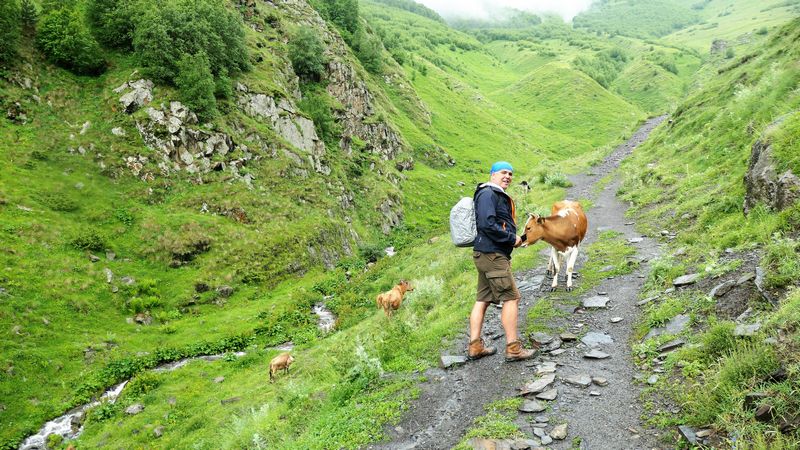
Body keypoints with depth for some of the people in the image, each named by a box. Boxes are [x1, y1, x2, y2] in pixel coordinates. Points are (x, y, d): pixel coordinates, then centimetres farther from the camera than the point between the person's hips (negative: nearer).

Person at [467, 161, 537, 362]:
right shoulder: (488, 194, -11)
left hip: (486, 254, 11)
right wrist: (512, 238, -15)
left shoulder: (499, 196, 23)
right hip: (492, 254, -11)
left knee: (483, 300, 9)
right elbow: (487, 223, -23)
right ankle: (513, 348, 0)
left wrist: (515, 237, 9)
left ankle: (475, 347, 13)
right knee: (511, 298, -5)